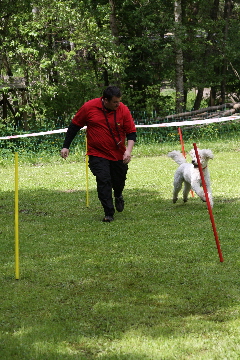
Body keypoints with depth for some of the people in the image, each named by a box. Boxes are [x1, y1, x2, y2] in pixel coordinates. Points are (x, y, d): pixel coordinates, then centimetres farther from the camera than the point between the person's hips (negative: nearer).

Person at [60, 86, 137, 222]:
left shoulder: (123, 110, -8)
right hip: (97, 154, -2)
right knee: (103, 181, -14)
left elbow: (131, 133, -3)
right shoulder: (89, 107, -10)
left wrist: (128, 150, -19)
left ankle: (118, 196, 48)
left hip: (118, 155, 2)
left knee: (119, 181, 12)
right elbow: (74, 126, 2)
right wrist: (66, 146, 1)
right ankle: (109, 214, -7)